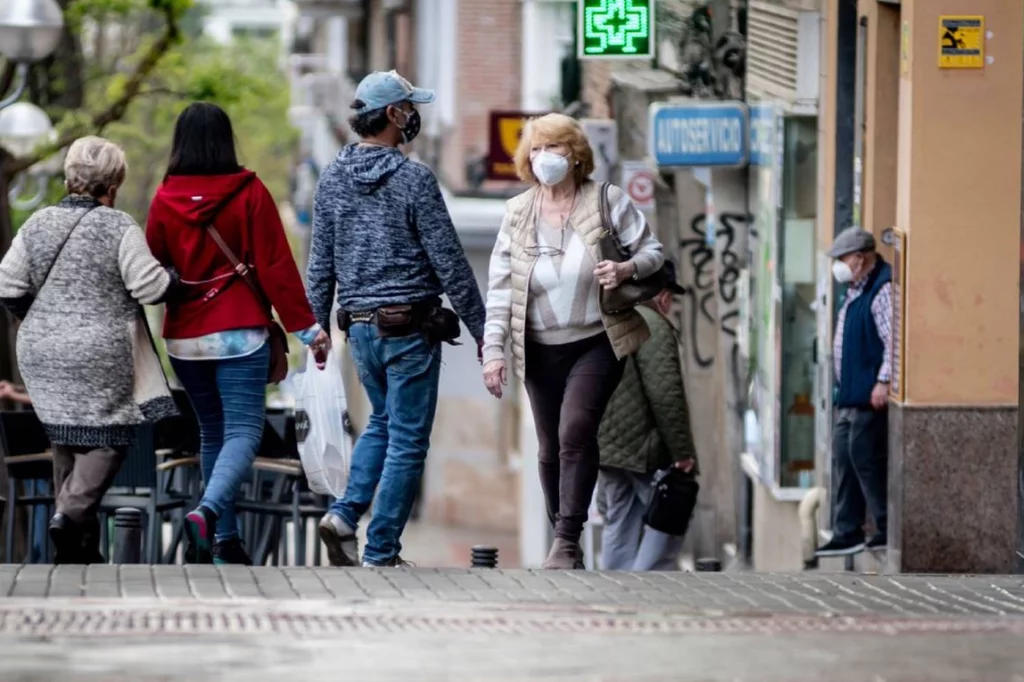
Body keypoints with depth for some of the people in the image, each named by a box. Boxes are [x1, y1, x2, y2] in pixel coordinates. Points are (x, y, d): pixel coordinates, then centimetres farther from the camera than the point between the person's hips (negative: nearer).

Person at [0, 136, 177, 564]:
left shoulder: (39, 224, 4)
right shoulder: (119, 228, -11)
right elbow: (150, 288, -12)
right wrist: (175, 277, 8)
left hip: (43, 355, 5)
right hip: (100, 357, -5)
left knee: (66, 440, 14)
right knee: (107, 438, 3)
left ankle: (80, 544, 15)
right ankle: (72, 512, -19)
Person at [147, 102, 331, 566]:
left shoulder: (165, 200, 0)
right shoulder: (249, 193, -7)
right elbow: (276, 265, -8)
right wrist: (306, 327, -3)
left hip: (184, 337, 4)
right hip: (240, 333, -4)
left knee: (213, 433, 17)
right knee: (243, 432, -7)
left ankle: (225, 541, 16)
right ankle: (207, 512, -32)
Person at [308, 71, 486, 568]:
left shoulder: (332, 180, 4)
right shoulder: (413, 179, -13)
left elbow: (320, 264, 8)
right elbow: (449, 263, -11)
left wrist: (317, 326, 17)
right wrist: (480, 328, -4)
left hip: (360, 326, 6)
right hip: (409, 326, -6)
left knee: (382, 422, 24)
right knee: (407, 440, 1)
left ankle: (346, 513, 5)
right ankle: (380, 553, 1)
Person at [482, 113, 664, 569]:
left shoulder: (608, 201, -3)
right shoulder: (518, 214, 4)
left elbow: (652, 251, 4)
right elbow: (500, 288, 3)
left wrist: (627, 269, -19)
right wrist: (493, 350, -4)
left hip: (596, 343, -3)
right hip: (541, 350, 3)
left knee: (576, 429, -21)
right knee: (551, 450, 7)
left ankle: (567, 540, -21)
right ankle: (566, 543, 21)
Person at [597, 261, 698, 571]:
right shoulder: (654, 327, -12)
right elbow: (666, 395, -19)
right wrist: (682, 452, -16)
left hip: (605, 448, 9)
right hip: (644, 448, -9)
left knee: (619, 523, 13)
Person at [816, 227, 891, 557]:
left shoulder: (882, 290, -15)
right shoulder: (856, 291, 17)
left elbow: (893, 340, -22)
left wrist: (883, 381, -25)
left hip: (868, 395, -10)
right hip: (849, 394, 10)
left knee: (865, 456, -7)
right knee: (843, 458, 10)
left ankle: (889, 527, 2)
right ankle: (846, 533, 13)